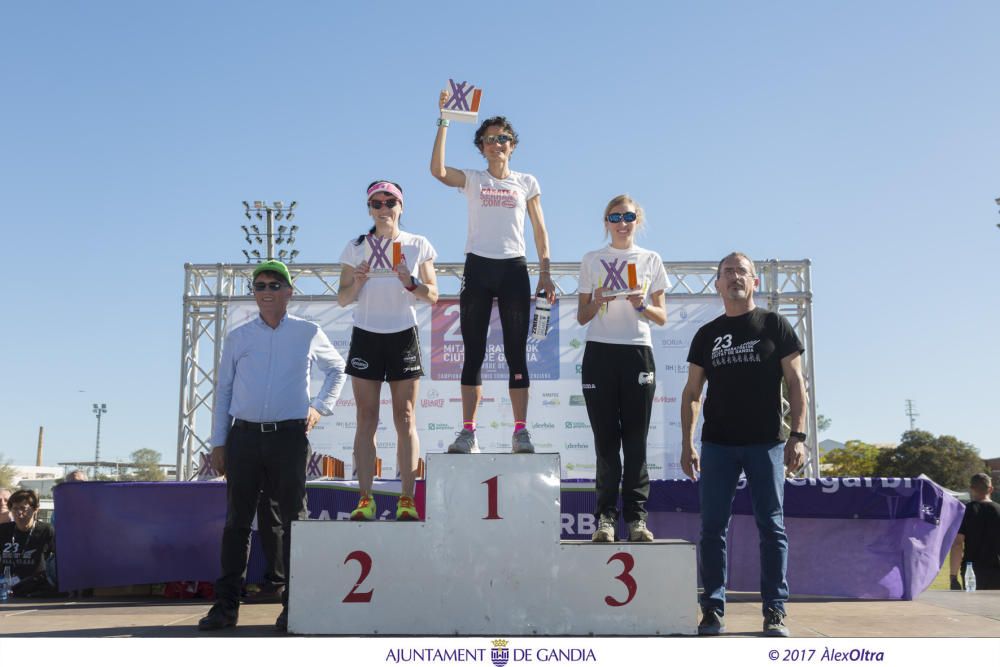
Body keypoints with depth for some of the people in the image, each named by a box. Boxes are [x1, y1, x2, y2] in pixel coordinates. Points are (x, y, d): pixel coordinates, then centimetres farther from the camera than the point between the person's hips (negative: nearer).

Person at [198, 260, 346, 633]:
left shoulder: (309, 334, 7)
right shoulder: (238, 337, 10)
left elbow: (336, 369, 24)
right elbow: (223, 390, 12)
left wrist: (320, 407, 10)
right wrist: (218, 443, 8)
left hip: (290, 436, -1)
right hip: (244, 435, 1)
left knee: (293, 518, 0)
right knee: (237, 520, 3)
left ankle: (292, 606, 6)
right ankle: (226, 604, 8)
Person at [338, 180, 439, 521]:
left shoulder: (418, 245, 4)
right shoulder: (356, 247, 7)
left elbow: (433, 295, 3)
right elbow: (342, 299, 7)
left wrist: (411, 283, -16)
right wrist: (357, 283, -14)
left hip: (403, 336, -1)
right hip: (366, 336, 1)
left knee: (405, 419, -2)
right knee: (366, 420, -1)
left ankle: (407, 500, 0)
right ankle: (365, 499, 2)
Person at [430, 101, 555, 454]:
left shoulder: (527, 183, 13)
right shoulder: (472, 180, 10)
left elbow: (540, 230, 11)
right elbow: (438, 170, -10)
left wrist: (545, 273, 2)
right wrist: (444, 122, -11)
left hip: (514, 269, 0)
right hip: (477, 267, 0)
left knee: (516, 352, -2)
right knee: (473, 352, -1)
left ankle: (521, 431, -2)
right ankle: (468, 431, -1)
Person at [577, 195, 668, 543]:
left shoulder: (651, 260, 12)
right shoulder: (592, 260, 11)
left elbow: (662, 317, 11)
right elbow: (582, 317, 12)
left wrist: (642, 305, -9)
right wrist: (597, 301, -9)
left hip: (638, 352, 0)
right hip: (599, 354, 0)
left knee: (636, 439, -1)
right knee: (606, 439, -1)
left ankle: (636, 517, 2)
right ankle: (605, 517, 1)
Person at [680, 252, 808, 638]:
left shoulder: (774, 325, 6)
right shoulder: (707, 335, 12)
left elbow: (795, 383, 2)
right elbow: (691, 392, 12)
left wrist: (798, 435, -8)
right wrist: (687, 444, 4)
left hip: (766, 443, -2)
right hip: (717, 444, 2)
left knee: (771, 527, 0)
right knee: (713, 528, 1)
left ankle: (775, 611, 6)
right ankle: (713, 609, 8)